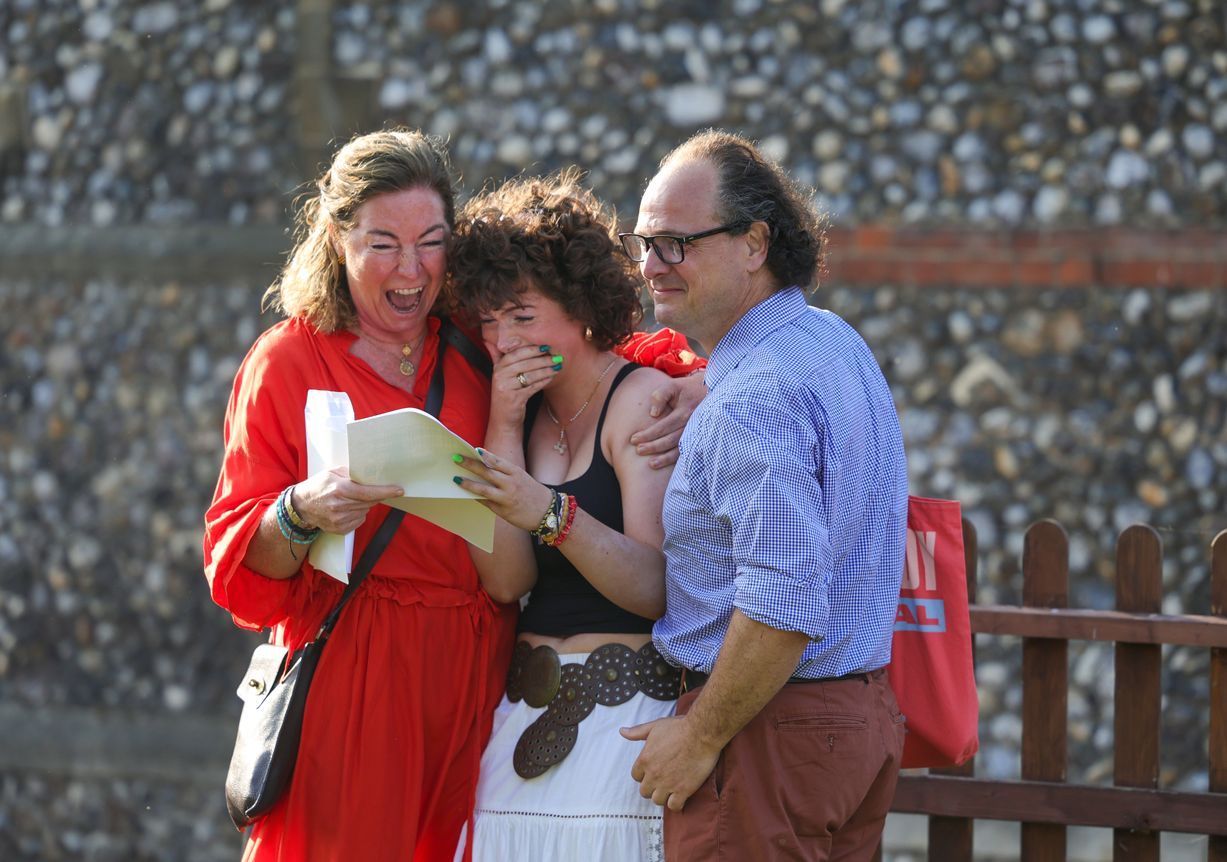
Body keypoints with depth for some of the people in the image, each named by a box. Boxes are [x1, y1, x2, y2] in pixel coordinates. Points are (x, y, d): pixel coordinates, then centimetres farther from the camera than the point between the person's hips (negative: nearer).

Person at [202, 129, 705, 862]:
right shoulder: (289, 362, 2)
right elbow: (237, 568, -1)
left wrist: (687, 388, -3)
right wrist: (300, 516, -23)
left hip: (477, 684, 3)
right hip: (351, 685, -3)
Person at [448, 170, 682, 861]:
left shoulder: (644, 400, -6)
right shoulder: (521, 409, 13)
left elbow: (654, 589, -16)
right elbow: (505, 581, -1)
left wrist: (551, 514, -31)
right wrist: (504, 428, -5)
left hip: (625, 714, -6)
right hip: (524, 715, 6)